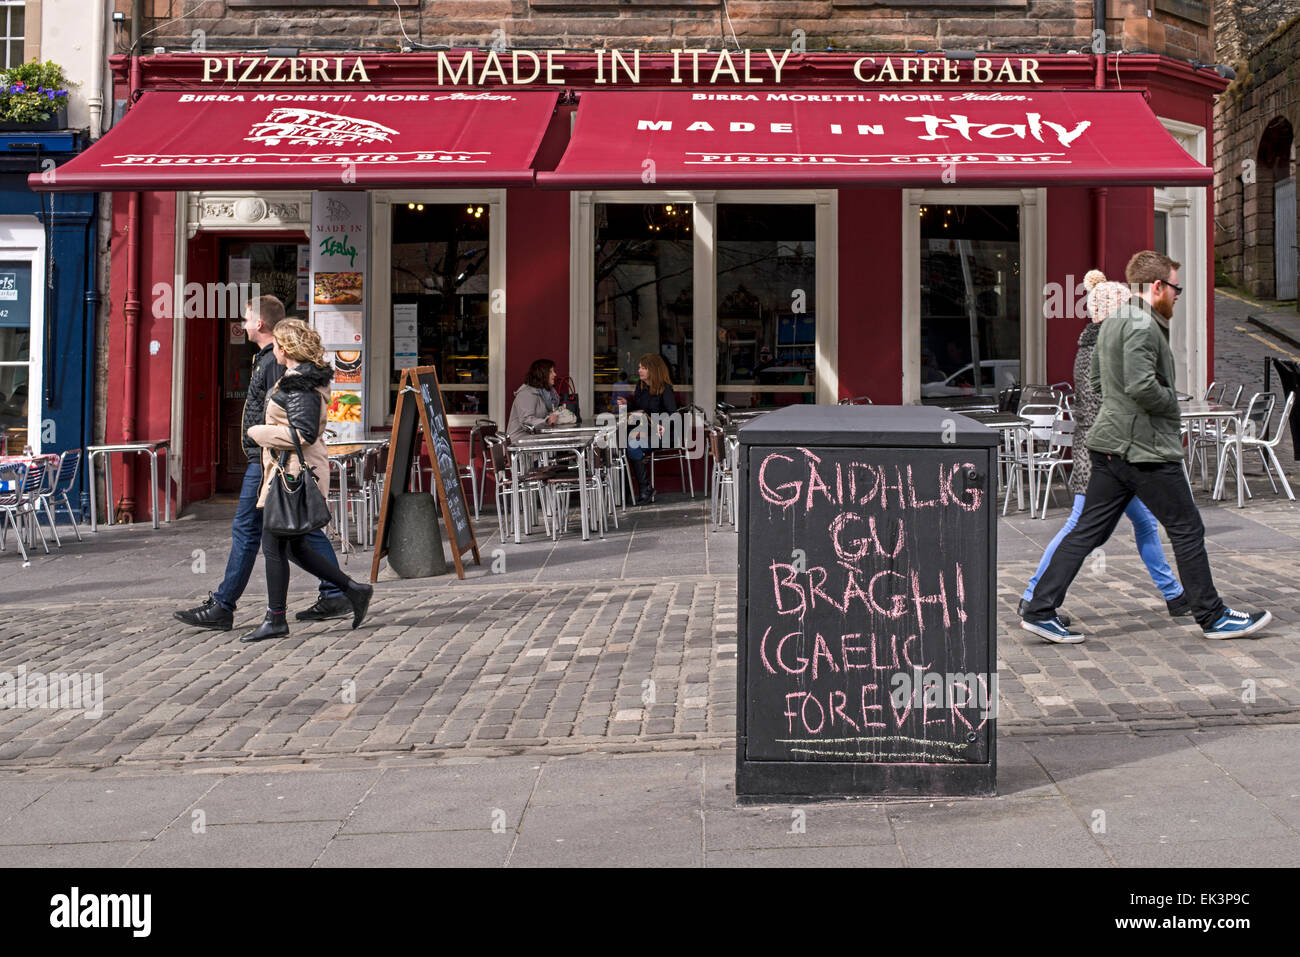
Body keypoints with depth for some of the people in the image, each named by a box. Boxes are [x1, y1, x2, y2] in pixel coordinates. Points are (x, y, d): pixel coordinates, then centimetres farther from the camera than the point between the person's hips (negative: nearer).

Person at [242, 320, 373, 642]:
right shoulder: (302, 378, 15)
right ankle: (353, 590, 17)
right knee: (294, 546, 14)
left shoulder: (300, 385, -17)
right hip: (291, 473, 10)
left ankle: (275, 619, 7)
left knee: (273, 545, -2)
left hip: (294, 475, -10)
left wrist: (258, 432, -12)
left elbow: (303, 434, -22)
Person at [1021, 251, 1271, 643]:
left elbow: (1095, 379, 24)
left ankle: (1040, 610, 3)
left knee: (1088, 531, 7)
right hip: (1145, 449, -9)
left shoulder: (1112, 322, 16)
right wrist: (1172, 403, -9)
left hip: (1110, 447, 9)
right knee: (1187, 530, 4)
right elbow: (1141, 385, -26)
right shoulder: (1142, 325, -15)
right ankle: (1213, 617, 15)